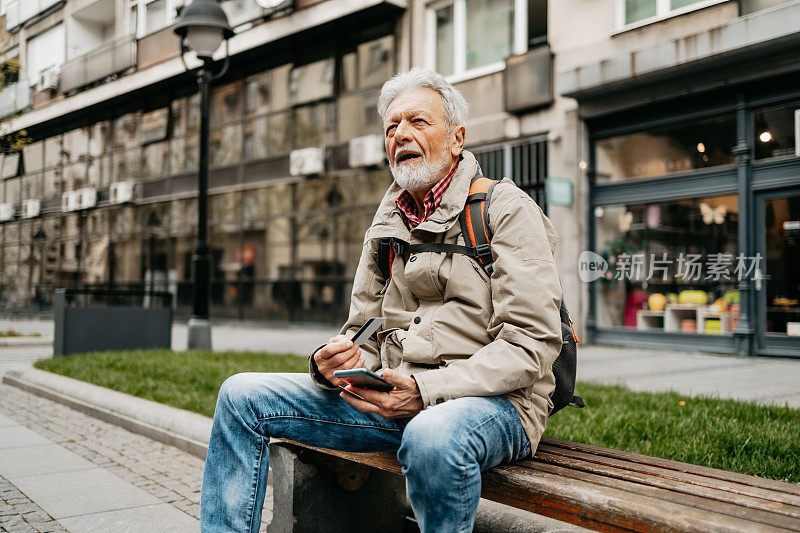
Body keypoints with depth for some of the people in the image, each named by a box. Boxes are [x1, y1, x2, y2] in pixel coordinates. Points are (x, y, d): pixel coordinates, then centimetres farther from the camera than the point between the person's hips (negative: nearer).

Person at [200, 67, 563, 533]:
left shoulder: (506, 209, -4)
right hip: (393, 395, 6)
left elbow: (532, 342, -13)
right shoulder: (389, 223, 16)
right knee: (242, 396, -3)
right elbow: (366, 334, 18)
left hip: (492, 400, -5)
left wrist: (428, 389, -24)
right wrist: (337, 362, -8)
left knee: (432, 437, -42)